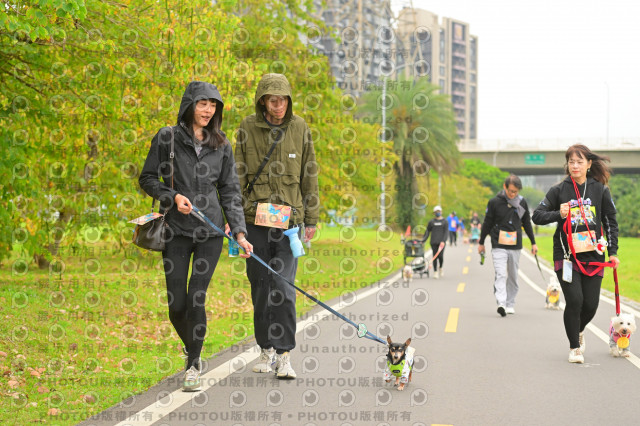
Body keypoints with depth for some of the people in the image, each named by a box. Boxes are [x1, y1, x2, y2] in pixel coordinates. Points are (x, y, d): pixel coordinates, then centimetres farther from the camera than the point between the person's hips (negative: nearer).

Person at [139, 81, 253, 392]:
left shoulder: (221, 144, 7)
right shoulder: (167, 138, 0)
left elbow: (230, 190, 8)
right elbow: (147, 179, 5)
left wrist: (239, 231, -1)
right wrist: (172, 196, -12)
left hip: (211, 230, 1)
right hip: (176, 229, -1)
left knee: (197, 298, -8)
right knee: (177, 304, 0)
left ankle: (194, 365, 4)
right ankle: (191, 347, 30)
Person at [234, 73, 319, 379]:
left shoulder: (299, 128, 4)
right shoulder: (248, 128, 3)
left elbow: (309, 176, 9)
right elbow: (238, 175, 7)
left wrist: (311, 219, 7)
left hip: (289, 218, -1)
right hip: (255, 218, 1)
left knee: (284, 288, -9)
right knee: (260, 287, 7)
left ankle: (284, 355, -4)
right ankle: (266, 350, 20)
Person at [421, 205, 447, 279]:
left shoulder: (444, 221, 7)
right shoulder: (431, 222, 11)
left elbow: (445, 232, -1)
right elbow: (427, 232, 10)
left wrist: (443, 241, -15)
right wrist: (423, 240, 0)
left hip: (441, 242, -1)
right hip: (434, 242, 1)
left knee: (440, 256, -10)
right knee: (435, 257, -4)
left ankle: (440, 268, 18)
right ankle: (435, 272, 1)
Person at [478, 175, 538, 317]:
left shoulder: (522, 202, 5)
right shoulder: (494, 202, -3)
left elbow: (527, 224, 16)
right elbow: (487, 223, 6)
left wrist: (533, 243, 17)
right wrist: (481, 243, 11)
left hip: (515, 246, 3)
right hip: (498, 246, -3)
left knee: (513, 277, 7)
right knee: (501, 275, -15)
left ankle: (510, 304, 15)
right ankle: (501, 304, -24)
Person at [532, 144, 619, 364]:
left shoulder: (600, 190, 5)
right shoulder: (559, 190, 2)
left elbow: (611, 222, 11)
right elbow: (537, 216, 2)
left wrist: (613, 252, 5)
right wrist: (558, 214, -16)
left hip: (593, 256, 2)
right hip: (566, 255, -2)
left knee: (591, 304, 1)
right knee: (574, 300, -12)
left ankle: (578, 331, 35)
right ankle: (574, 347, 8)